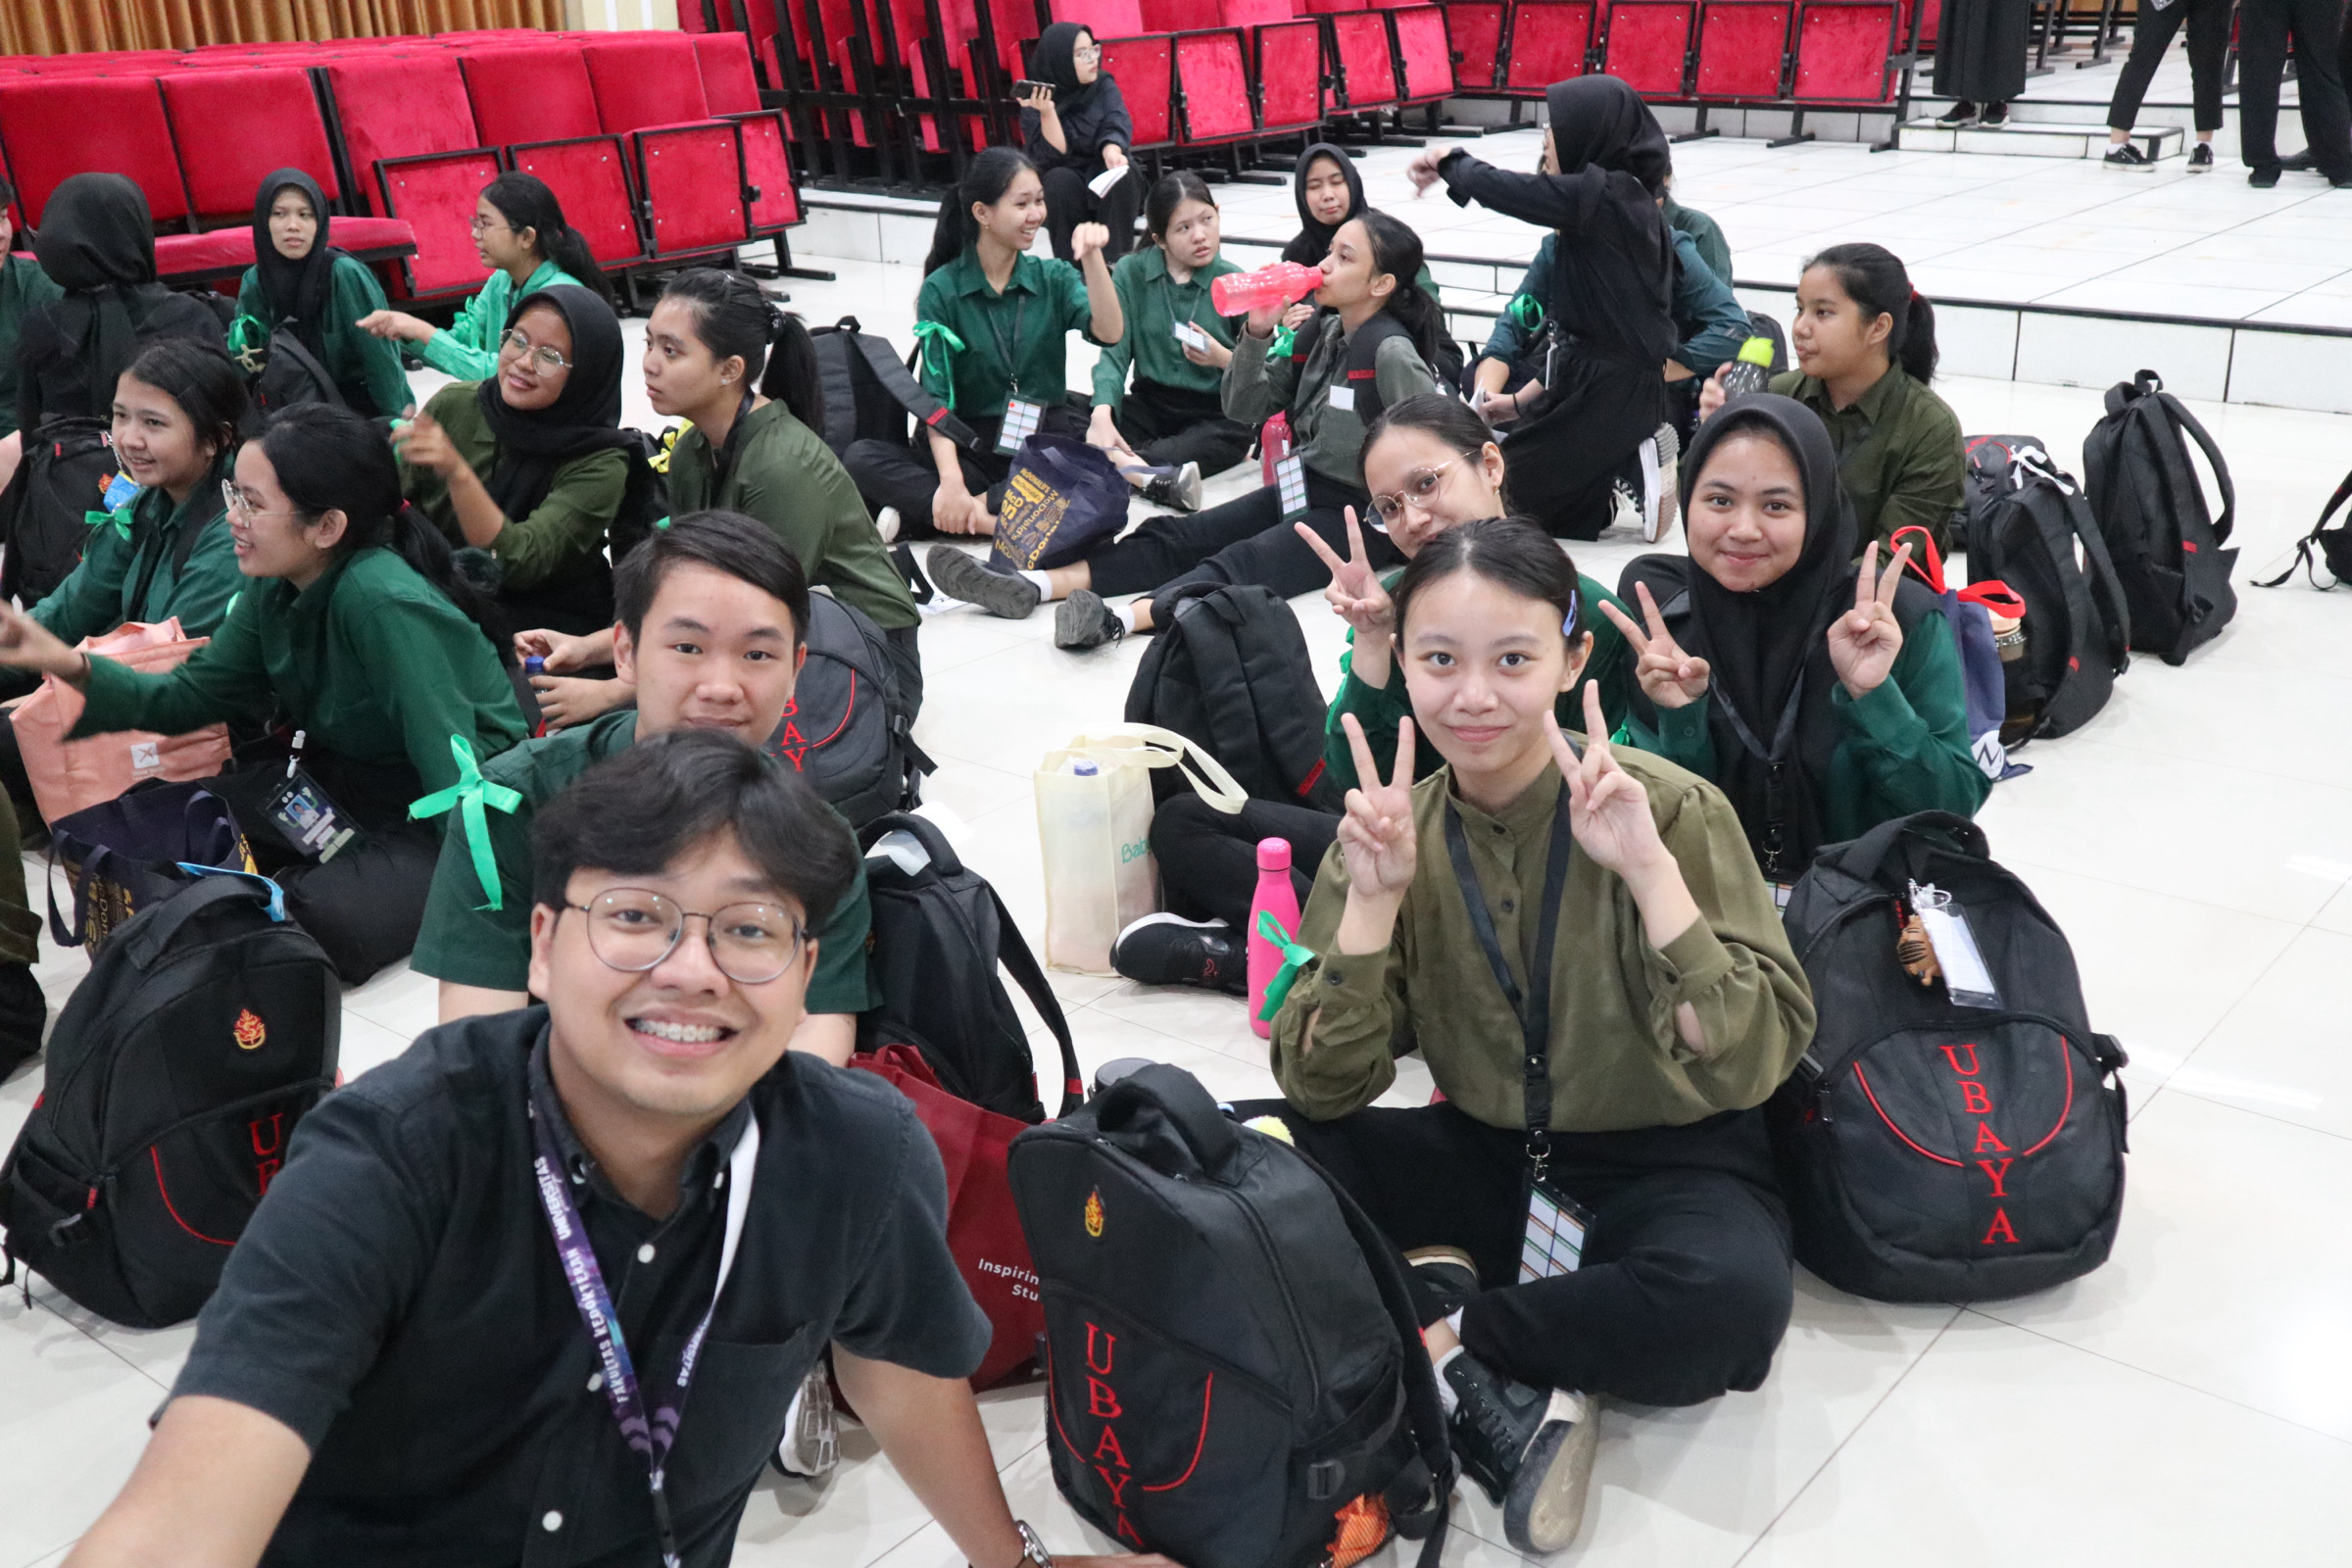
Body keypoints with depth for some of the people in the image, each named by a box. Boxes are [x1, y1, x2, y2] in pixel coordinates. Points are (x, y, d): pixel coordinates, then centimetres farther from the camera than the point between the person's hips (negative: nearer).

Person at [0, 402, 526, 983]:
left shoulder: (385, 604, -30)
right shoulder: (276, 587, -4)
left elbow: (453, 766, -32)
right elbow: (195, 695, 5)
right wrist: (70, 666, -11)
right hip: (346, 779, 8)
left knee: (321, 920, -28)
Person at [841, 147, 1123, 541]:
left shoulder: (1054, 278, 7)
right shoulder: (941, 290, -1)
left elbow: (1109, 333, -11)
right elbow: (937, 400, -9)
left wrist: (1093, 257, -23)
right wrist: (951, 481, -25)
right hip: (976, 448, -2)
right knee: (860, 460, -24)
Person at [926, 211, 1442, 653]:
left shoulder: (1391, 353, -15)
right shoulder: (1321, 333, 10)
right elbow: (1244, 407, 10)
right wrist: (1257, 333, -5)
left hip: (1360, 514, -8)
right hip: (1299, 491, 8)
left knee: (1240, 565, -33)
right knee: (1176, 538, -9)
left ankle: (1119, 619, -58)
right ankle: (1029, 587, -22)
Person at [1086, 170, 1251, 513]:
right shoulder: (1131, 272, 2)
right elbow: (1114, 352, -9)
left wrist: (1224, 359, -20)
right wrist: (1102, 413, -28)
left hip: (1216, 412, -1)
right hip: (1149, 404, 2)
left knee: (1236, 434, -37)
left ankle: (1119, 465, -44)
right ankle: (1156, 478, -48)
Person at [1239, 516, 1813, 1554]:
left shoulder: (1671, 808, -14)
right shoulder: (1394, 834, -4)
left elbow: (1749, 1067, -20)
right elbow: (1321, 1094, -8)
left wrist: (1650, 870, -28)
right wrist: (1371, 900, -21)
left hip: (1663, 1167, -2)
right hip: (1481, 1160, 3)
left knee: (1731, 1296, -36)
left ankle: (1434, 1323, -14)